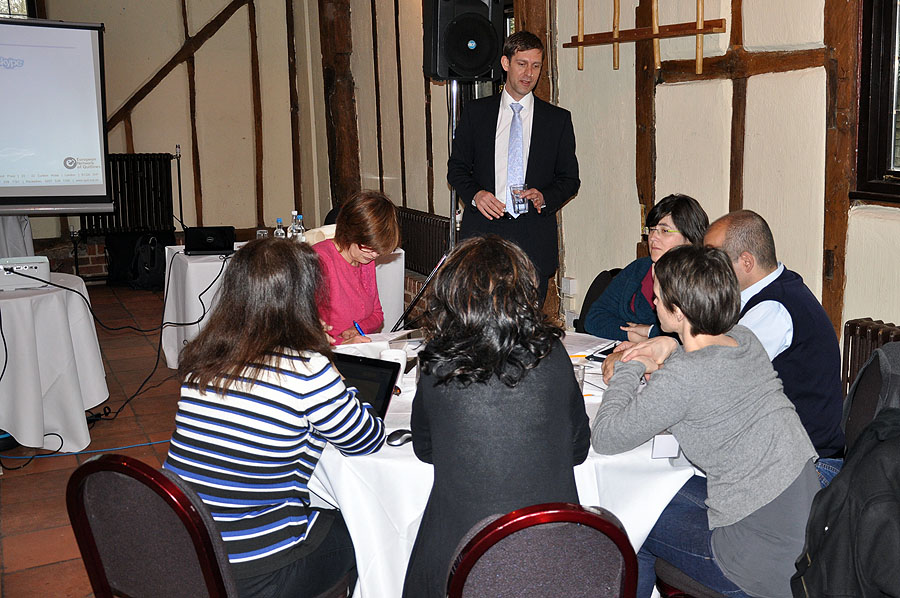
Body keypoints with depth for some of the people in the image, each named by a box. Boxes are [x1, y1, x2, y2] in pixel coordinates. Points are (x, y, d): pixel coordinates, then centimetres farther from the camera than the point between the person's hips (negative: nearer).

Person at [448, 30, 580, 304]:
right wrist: (474, 194, -8)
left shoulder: (558, 119, 10)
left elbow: (570, 178, 11)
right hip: (483, 228, 0)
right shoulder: (475, 112, 10)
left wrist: (545, 198, -9)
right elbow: (456, 167, 12)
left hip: (534, 239, 0)